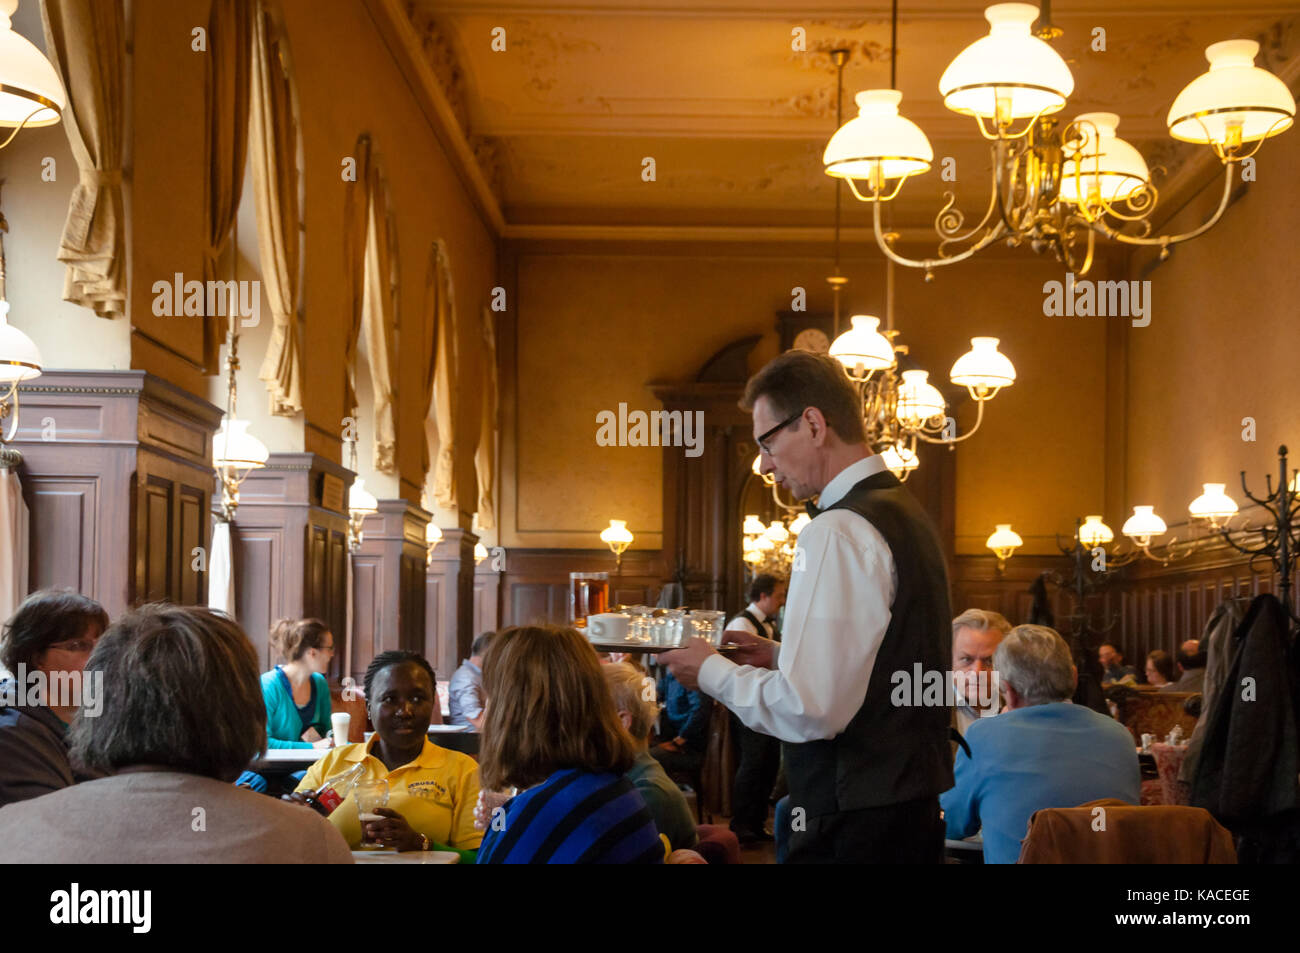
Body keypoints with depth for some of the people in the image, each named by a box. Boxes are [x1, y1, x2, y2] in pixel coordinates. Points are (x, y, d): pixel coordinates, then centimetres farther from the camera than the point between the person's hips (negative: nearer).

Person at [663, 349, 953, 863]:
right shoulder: (907, 512, 12)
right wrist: (781, 656, 16)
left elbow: (809, 710, -23)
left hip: (853, 821, -9)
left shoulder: (839, 531, -18)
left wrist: (713, 672, -8)